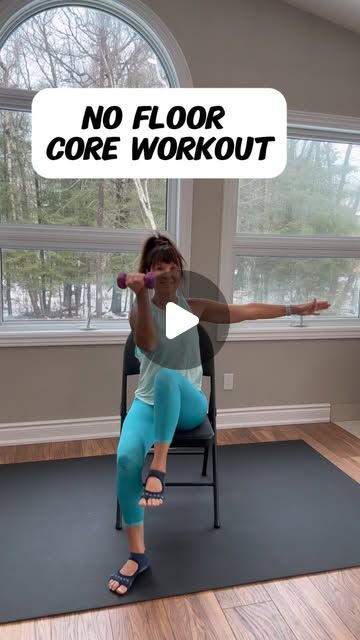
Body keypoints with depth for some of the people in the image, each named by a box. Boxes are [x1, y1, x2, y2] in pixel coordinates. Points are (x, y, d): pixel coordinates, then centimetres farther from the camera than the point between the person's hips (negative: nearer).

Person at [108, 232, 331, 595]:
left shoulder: (194, 307, 4)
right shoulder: (140, 309, -2)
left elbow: (247, 312, 3)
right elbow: (148, 345, -22)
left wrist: (297, 309, 2)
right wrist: (141, 295, -35)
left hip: (189, 405, 0)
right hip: (149, 404, 0)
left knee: (167, 376, -37)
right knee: (127, 457, -28)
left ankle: (158, 469, -32)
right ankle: (137, 555, -14)